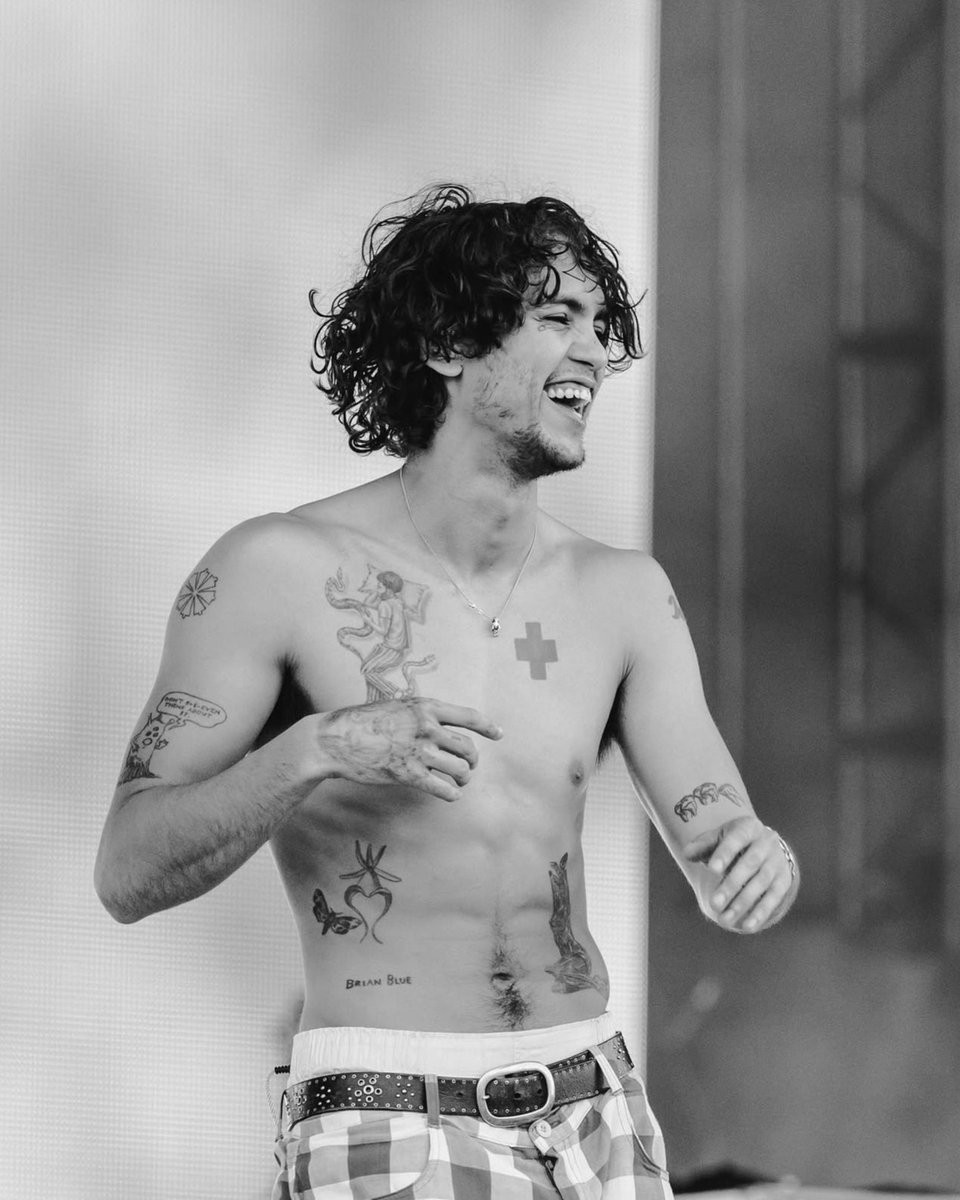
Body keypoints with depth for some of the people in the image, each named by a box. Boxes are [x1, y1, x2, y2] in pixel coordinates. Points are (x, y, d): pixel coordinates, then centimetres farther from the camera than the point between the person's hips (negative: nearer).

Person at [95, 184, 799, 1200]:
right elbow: (128, 875, -9)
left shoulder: (622, 595, 6)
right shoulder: (280, 571, -7)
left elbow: (721, 874, 2)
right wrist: (315, 750, -25)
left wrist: (758, 862, -22)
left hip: (596, 1113, 4)